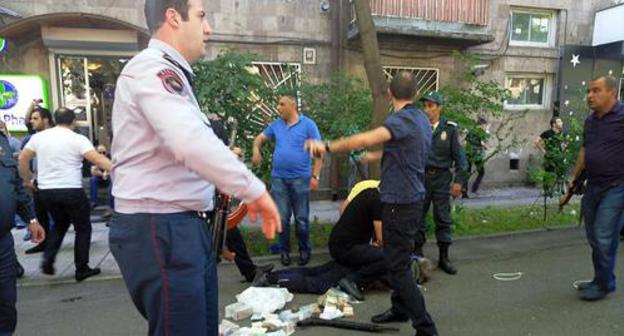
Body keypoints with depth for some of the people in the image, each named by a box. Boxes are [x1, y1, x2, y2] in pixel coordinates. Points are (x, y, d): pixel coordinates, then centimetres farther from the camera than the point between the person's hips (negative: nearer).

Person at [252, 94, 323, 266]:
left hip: (300, 178, -3)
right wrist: (256, 150, -4)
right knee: (282, 218, 7)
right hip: (278, 178, 3)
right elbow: (260, 138, 19)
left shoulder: (308, 124, -2)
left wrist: (315, 175, -11)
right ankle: (285, 251, 21)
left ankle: (304, 250, 22)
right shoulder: (276, 125, 10)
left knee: (301, 219, 5)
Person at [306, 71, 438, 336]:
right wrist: (374, 156, 38)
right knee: (398, 260, 22)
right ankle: (400, 309, 37)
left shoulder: (403, 120, -19)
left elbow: (367, 139, -36)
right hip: (411, 200, 10)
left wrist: (327, 147, -33)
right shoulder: (421, 120, 11)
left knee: (398, 267, -3)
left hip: (399, 203, -10)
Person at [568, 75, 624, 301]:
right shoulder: (590, 120, 11)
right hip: (592, 187, 7)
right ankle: (599, 280, 29)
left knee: (604, 238, -4)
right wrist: (574, 177, 20)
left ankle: (605, 285, 14)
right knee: (594, 238, 14)